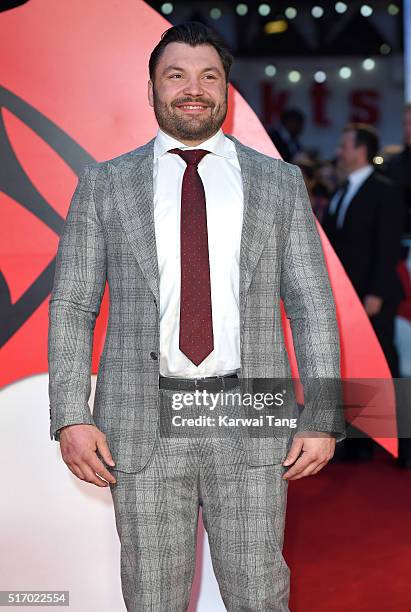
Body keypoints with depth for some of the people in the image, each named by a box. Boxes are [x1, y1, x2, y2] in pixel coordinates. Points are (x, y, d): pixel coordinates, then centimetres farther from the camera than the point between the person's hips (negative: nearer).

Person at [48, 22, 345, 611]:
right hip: (143, 424, 0)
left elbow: (313, 307, 6)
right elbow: (71, 307, 5)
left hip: (252, 426, 0)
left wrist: (322, 419, -3)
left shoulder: (280, 183, 8)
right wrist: (72, 417, -6)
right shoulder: (104, 184, 7)